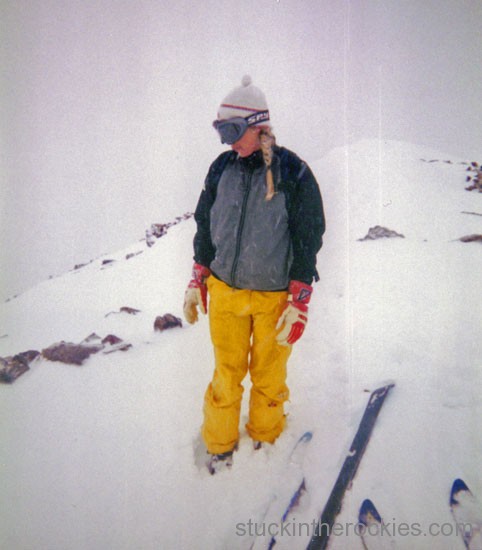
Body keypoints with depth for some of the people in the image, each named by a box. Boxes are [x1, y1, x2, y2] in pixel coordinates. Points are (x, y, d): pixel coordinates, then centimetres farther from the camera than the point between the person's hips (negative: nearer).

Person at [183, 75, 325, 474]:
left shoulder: (294, 173, -9)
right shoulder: (221, 168, 3)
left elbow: (308, 240, -7)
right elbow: (205, 227, 12)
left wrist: (299, 303, -9)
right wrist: (197, 281, 11)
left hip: (275, 296, -2)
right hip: (224, 292, 3)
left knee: (268, 377, 14)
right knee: (226, 374, 14)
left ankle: (265, 440, 40)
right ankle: (220, 447, 35)